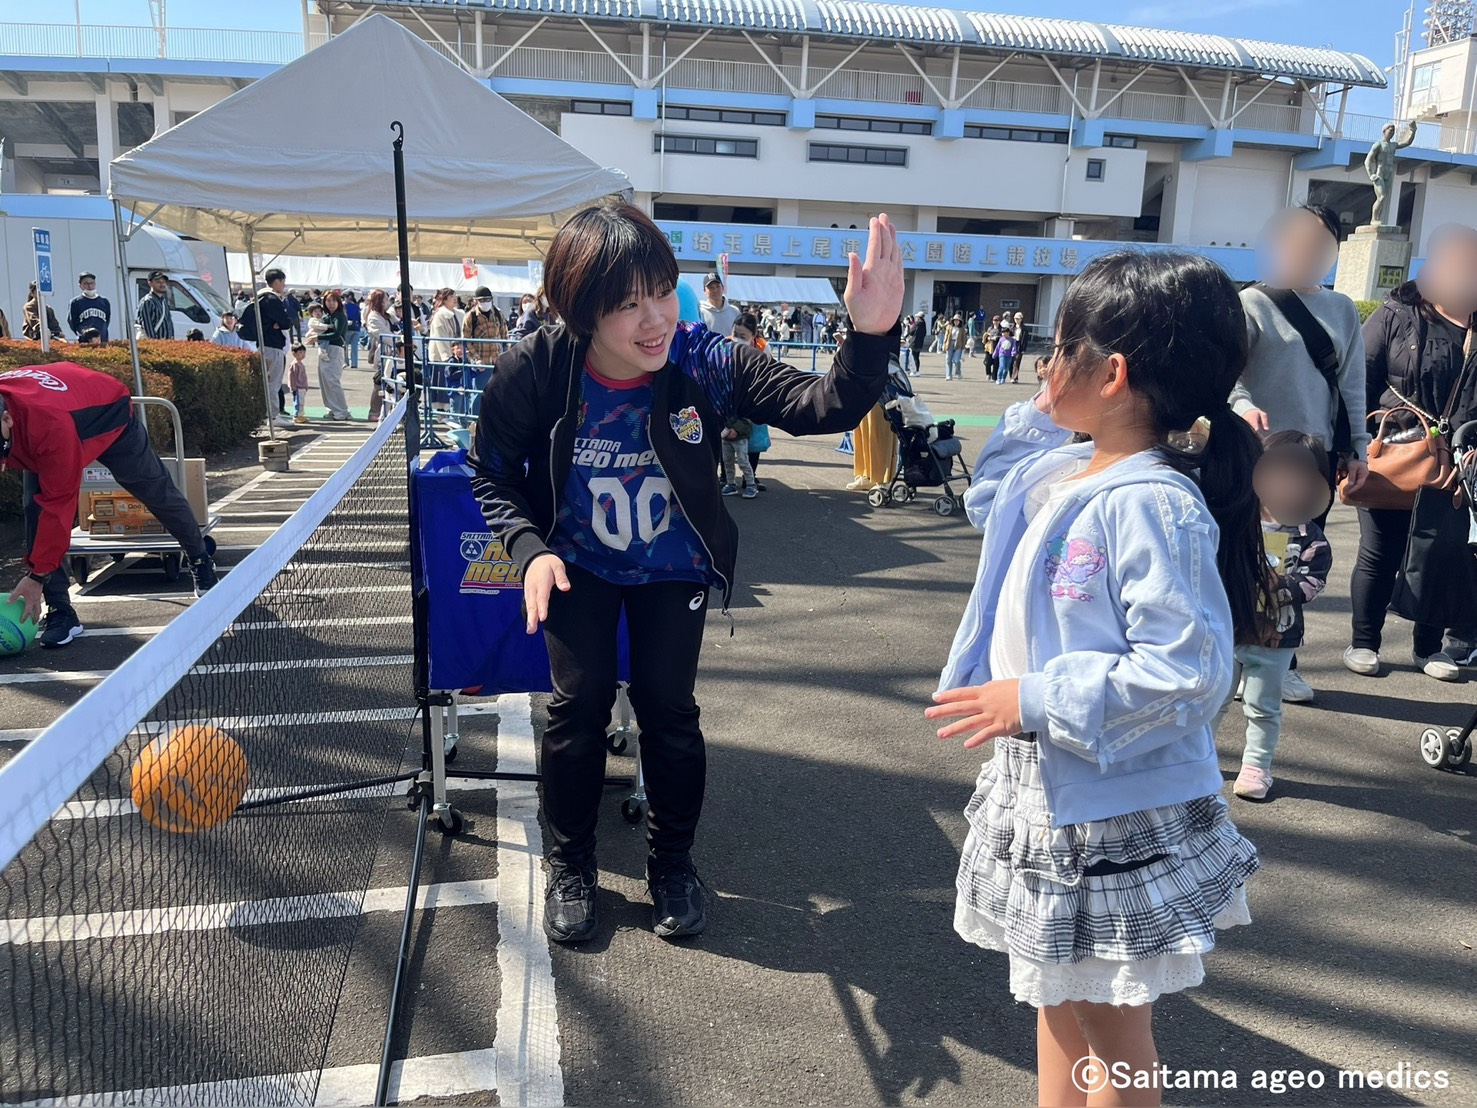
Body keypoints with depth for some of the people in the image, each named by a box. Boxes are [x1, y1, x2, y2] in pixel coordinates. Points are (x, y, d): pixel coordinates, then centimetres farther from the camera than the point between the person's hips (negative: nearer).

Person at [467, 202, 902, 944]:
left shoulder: (704, 361, -27)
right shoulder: (535, 370, -26)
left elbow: (823, 407, -34)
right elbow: (493, 471, -9)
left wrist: (870, 335, -52)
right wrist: (530, 548, -24)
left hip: (674, 567, 0)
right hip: (578, 564, 0)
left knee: (668, 706, 2)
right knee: (579, 702, -1)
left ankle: (672, 863, 28)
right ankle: (569, 868, 25)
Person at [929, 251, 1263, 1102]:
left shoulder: (1152, 506, -26)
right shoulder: (1063, 473, 1)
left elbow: (1185, 673, -29)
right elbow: (990, 502, 22)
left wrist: (1035, 700, -25)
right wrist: (1036, 420, 7)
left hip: (1119, 819, -9)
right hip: (1051, 791, 9)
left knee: (1113, 1024, 12)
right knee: (1059, 998, 26)